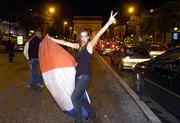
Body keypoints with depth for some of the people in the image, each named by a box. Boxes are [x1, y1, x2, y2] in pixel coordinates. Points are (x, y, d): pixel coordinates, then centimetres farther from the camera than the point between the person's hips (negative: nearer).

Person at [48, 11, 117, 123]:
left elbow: (98, 35, -22)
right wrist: (52, 39, 20)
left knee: (74, 97, -9)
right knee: (79, 98, 13)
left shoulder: (90, 45, -8)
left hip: (85, 76, -7)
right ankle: (92, 111, 35)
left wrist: (109, 22, -36)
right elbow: (64, 42, 16)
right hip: (78, 76, 7)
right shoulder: (78, 46, 9)